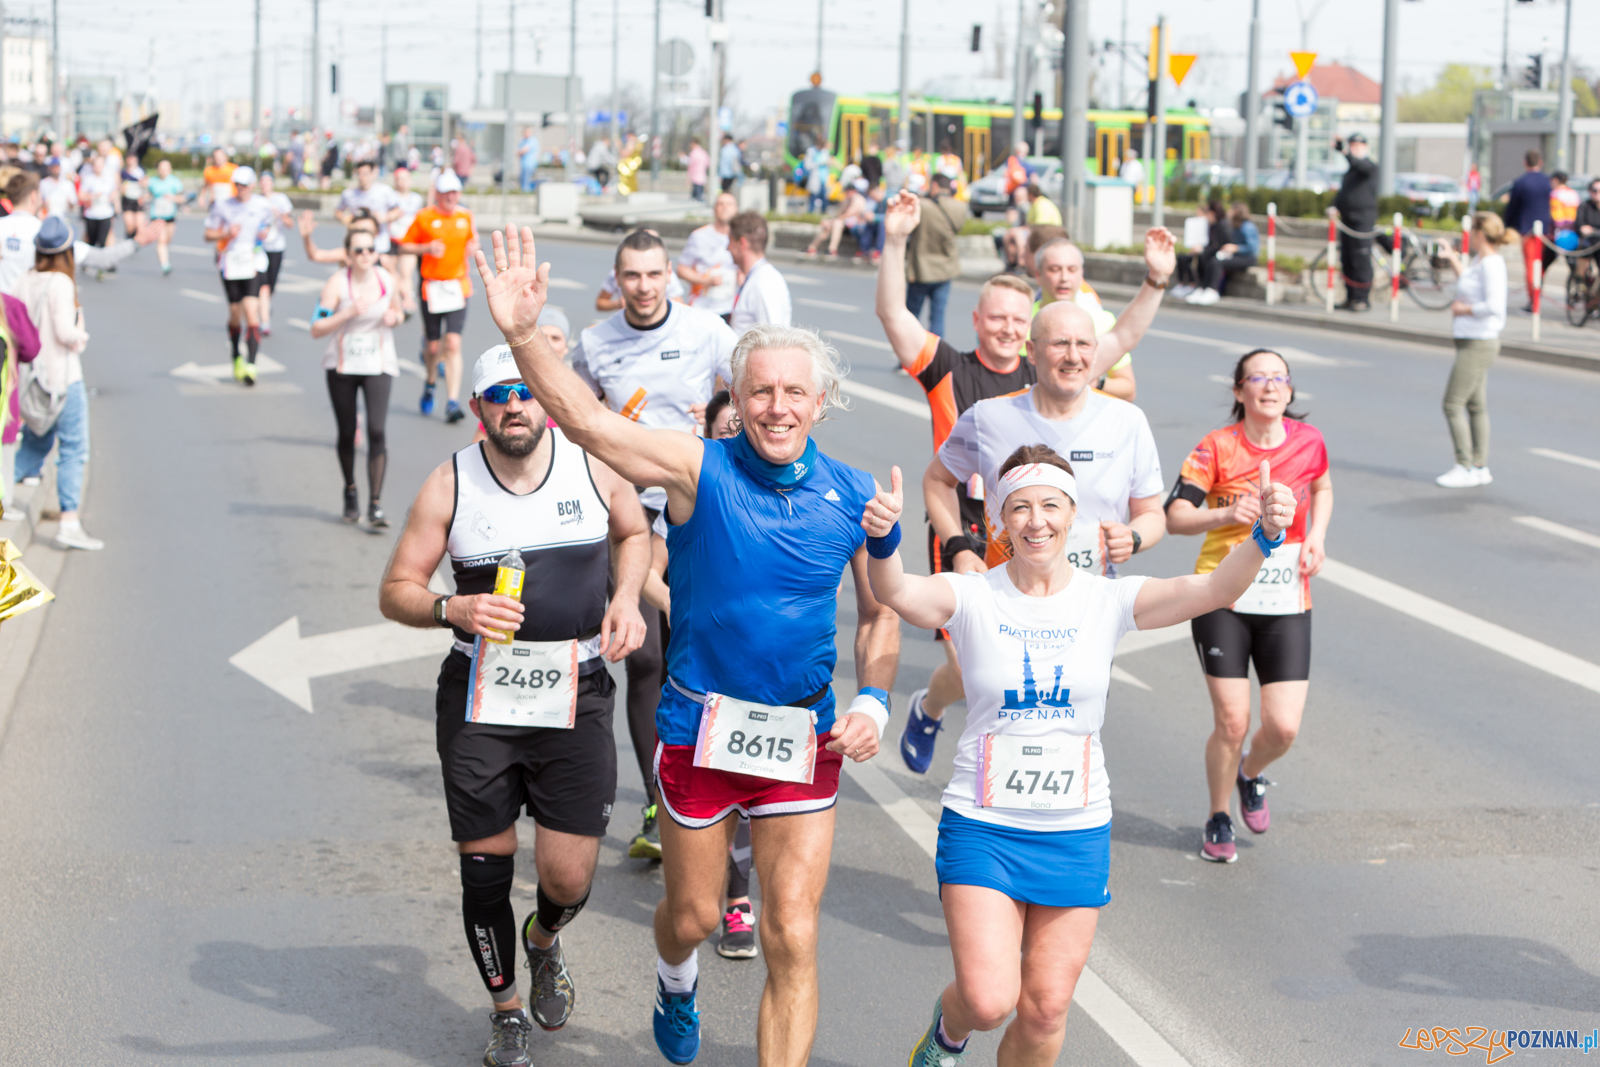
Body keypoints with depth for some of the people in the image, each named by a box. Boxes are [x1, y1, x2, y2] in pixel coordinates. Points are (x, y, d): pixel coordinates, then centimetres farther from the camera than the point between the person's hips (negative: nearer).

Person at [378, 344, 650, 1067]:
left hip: (575, 694, 0)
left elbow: (634, 533, 20)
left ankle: (544, 940, 35)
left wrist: (626, 597, 1)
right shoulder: (450, 485, -4)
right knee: (485, 868, 5)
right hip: (481, 700, 0)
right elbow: (395, 592, 0)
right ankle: (505, 1008, 30)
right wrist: (455, 609, -20)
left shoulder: (593, 466, 0)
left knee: (569, 878, -4)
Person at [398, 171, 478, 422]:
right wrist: (426, 248, -14)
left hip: (457, 286, 1)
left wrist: (473, 246, 0)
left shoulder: (465, 216, 6)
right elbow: (404, 245, 3)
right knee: (433, 346, 5)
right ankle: (430, 382, 39)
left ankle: (452, 403, -11)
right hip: (432, 287, -1)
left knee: (453, 344, -11)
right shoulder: (423, 217, -3)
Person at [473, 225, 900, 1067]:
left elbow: (880, 612, 10)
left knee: (792, 941, -4)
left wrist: (873, 699, -6)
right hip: (699, 728, -1)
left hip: (803, 739, 1)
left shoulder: (854, 496, -2)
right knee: (693, 915, 18)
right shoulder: (699, 468, -11)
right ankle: (676, 983, 55)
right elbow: (585, 419, -23)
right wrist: (522, 333, -37)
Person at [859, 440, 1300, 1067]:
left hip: (1077, 832, 2)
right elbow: (897, 593, -27)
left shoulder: (1108, 602, -3)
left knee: (1045, 1011, 6)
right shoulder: (973, 599, -7)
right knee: (989, 1001, -11)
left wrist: (1265, 535, -37)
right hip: (982, 826, -2)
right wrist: (882, 539, -50)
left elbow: (1212, 590, -17)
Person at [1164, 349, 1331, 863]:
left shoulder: (1308, 440, 1)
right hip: (1223, 599, -2)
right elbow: (1174, 516, -15)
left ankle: (1250, 775, 32)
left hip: (1287, 603, 3)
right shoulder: (1217, 446, -9)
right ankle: (1218, 821, 22)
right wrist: (1227, 513, -31)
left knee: (1284, 727, -5)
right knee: (1231, 722, -4)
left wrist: (1317, 534, 6)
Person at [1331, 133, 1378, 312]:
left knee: (1361, 262, -9)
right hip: (1347, 220, 8)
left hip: (1363, 220, -8)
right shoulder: (1349, 171, 21)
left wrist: (1344, 150, -45)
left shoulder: (1370, 167, -5)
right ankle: (1350, 298, 15)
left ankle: (1363, 299, -7)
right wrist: (1334, 207, 3)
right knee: (1346, 262, 8)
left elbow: (1358, 164, -27)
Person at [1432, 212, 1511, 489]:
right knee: (1476, 406, 13)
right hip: (1473, 342, 10)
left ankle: (1465, 468, -4)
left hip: (1478, 344, -10)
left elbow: (1493, 306, -28)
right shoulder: (1481, 261, 12)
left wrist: (1463, 309, -16)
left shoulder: (1491, 264, -18)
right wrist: (1453, 258, 32)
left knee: (1453, 404, -8)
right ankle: (1480, 467, 18)